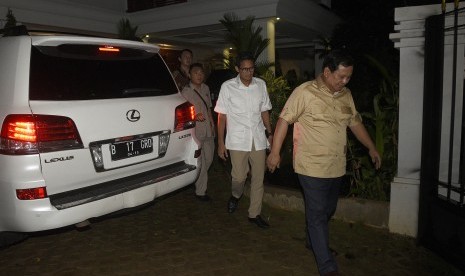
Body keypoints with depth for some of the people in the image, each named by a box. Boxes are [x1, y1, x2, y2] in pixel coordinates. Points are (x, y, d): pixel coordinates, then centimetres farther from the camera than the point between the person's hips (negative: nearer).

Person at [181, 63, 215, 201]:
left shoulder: (205, 88, 9)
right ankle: (200, 191, 11)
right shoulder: (186, 91, -11)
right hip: (196, 131, -7)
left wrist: (212, 123, 15)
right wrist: (195, 117, -29)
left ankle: (199, 182, 38)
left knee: (208, 159, 16)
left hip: (208, 130, 7)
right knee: (200, 162, -2)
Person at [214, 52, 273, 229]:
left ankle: (254, 214, 22)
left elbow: (264, 111, 13)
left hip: (258, 139, 3)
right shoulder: (228, 87, -4)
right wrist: (221, 143, -4)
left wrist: (269, 133, 10)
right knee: (239, 176, -6)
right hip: (238, 139, -3)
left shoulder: (261, 85, 4)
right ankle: (236, 195, 30)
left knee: (258, 177, 6)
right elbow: (222, 116, -2)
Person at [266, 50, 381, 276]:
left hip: (336, 168, 7)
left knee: (328, 211, 20)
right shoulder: (305, 92, -13)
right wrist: (275, 152, -13)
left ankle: (313, 241, 45)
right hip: (312, 168, -7)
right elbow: (284, 120, -11)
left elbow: (355, 122, 19)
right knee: (318, 215, -1)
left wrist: (371, 148, 20)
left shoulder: (346, 95, 7)